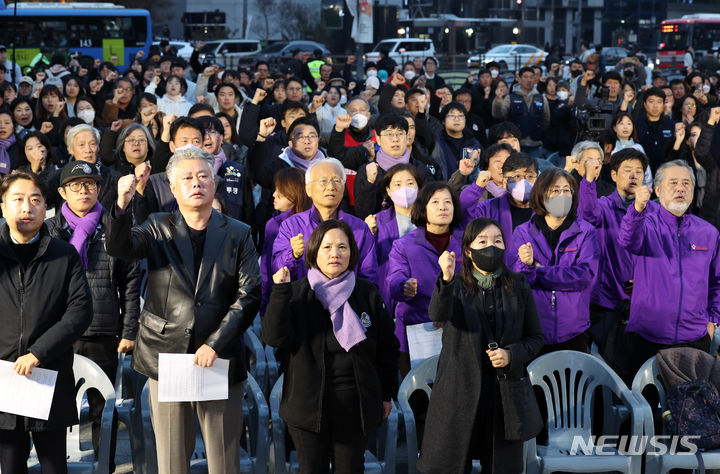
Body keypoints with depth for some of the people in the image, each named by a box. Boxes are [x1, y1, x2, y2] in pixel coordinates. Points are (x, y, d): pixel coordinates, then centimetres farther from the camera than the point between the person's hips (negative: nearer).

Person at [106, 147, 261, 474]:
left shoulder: (238, 234, 6)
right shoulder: (158, 229, 8)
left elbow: (249, 295, -2)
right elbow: (118, 247, -11)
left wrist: (215, 344, -11)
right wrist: (122, 204, -30)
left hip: (220, 359, 0)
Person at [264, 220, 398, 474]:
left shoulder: (368, 294, 4)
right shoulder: (297, 293, 1)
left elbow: (387, 347, 9)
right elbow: (275, 337, -11)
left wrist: (387, 395, 9)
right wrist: (280, 292, -20)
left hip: (355, 404, 1)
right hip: (309, 402, -1)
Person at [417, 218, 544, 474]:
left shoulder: (518, 287, 6)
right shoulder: (455, 286, 0)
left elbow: (535, 337, 10)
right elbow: (438, 314, -23)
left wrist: (511, 354, -10)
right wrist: (447, 278, -41)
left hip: (504, 392, 2)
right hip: (459, 392, -2)